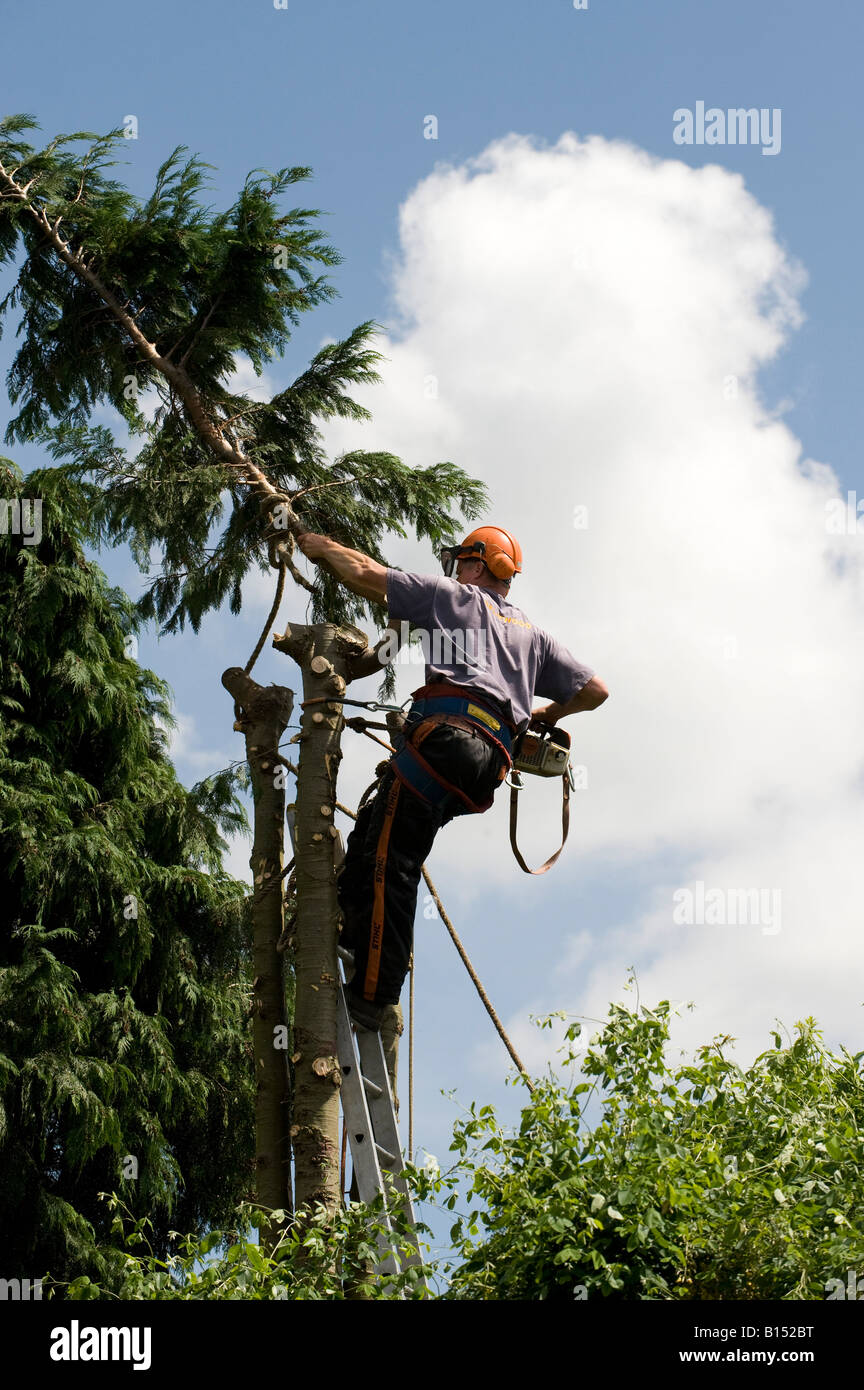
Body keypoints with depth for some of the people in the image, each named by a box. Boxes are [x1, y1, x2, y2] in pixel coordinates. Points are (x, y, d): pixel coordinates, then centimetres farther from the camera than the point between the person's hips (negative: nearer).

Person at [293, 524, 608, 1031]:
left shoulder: (453, 595, 16)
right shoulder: (532, 634, 31)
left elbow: (366, 575, 10)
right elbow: (595, 690, 30)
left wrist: (322, 546, 27)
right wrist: (541, 716, 45)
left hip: (444, 735, -7)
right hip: (488, 767, 7)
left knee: (388, 862, -13)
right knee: (371, 832, 18)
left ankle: (371, 994, -21)